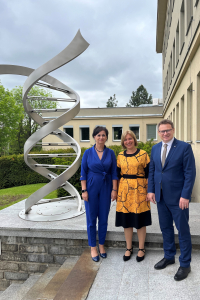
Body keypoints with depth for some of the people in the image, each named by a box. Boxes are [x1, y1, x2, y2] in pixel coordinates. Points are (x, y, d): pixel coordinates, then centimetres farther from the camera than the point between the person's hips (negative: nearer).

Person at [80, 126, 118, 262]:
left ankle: (101, 245, 27)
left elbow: (114, 172, 3)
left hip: (106, 188, 1)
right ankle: (93, 248, 20)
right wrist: (84, 190, -7)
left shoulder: (110, 153, 1)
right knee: (91, 218, 6)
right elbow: (83, 172, -1)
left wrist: (114, 189, -3)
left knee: (104, 218, 9)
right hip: (91, 187, -1)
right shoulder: (88, 153, -2)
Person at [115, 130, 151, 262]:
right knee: (126, 220, 9)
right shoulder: (120, 156, 8)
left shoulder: (143, 154, -3)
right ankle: (129, 248, 26)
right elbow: (118, 173, 12)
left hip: (139, 190, -3)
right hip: (124, 190, 3)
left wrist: (149, 191, -7)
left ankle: (141, 249, 23)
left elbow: (148, 173, -3)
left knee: (140, 220, 4)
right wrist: (116, 191, 8)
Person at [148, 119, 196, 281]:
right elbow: (152, 171, 11)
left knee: (183, 230, 6)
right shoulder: (155, 148, 8)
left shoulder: (184, 147, -9)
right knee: (166, 228, 17)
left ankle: (185, 264, 22)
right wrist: (151, 190, 2)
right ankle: (169, 256, 35)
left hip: (178, 197, -5)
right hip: (160, 196, 5)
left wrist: (185, 196, -16)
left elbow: (190, 173, -11)